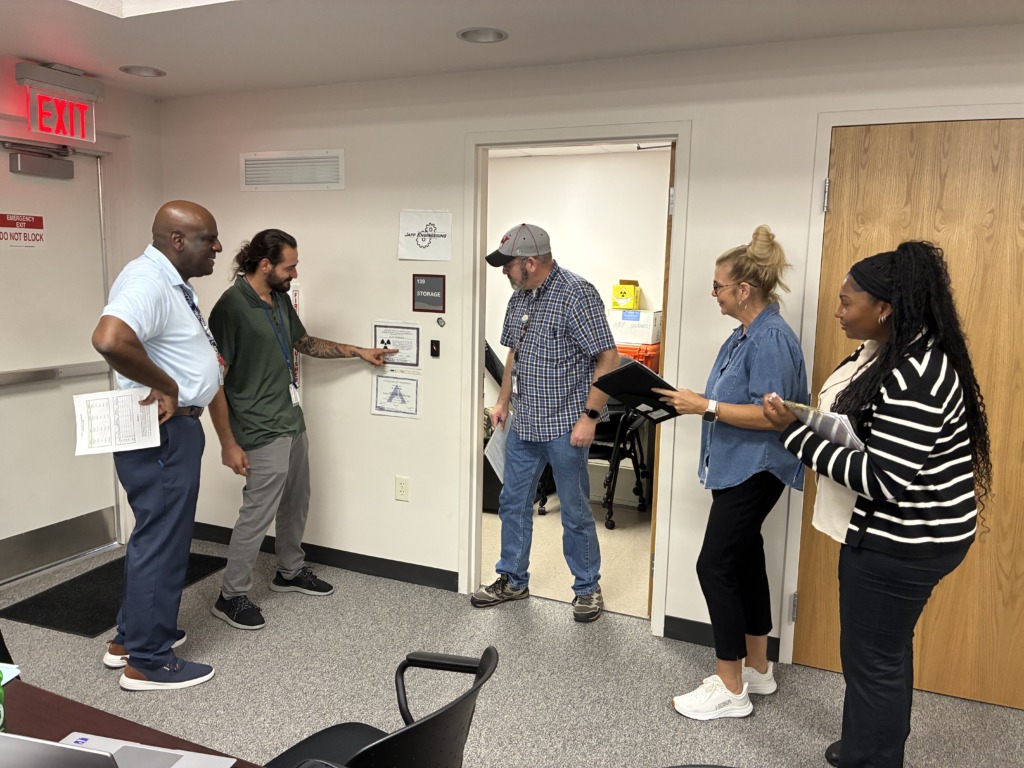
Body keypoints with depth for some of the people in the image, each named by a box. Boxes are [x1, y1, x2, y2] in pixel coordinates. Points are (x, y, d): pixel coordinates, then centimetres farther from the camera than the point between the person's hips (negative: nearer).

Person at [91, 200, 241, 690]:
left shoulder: (172, 281, 13)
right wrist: (165, 387, -25)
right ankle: (147, 663, 16)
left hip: (176, 429, 11)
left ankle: (131, 638, 36)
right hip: (161, 434, -11)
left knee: (157, 537, 21)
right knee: (162, 543, 1)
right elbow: (109, 339, -38)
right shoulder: (148, 280, -20)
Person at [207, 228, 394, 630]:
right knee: (257, 514, -1)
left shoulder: (280, 299, 8)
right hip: (262, 433, -8)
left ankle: (290, 571, 38)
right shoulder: (231, 307, -17)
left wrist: (358, 351, 20)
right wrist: (228, 443, -17)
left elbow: (306, 343, 24)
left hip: (293, 423, 9)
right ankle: (231, 596, 16)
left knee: (295, 504, 19)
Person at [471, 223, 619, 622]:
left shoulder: (576, 294, -16)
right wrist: (504, 401, 15)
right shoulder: (520, 297, 8)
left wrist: (589, 416, -20)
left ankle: (588, 588, 25)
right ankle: (513, 580, 32)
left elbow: (608, 359, -18)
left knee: (575, 512, 6)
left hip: (565, 425, -7)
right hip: (523, 423, 8)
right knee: (513, 502, 15)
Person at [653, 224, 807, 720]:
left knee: (715, 566, -6)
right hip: (737, 469, 10)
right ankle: (757, 669, 31)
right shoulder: (744, 335, 12)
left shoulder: (771, 339, -19)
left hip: (755, 471, -10)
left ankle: (730, 689, 7)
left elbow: (769, 415, -24)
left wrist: (705, 406, -22)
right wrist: (695, 400, 5)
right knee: (745, 562, 16)